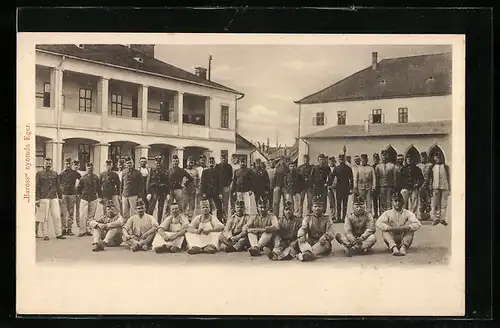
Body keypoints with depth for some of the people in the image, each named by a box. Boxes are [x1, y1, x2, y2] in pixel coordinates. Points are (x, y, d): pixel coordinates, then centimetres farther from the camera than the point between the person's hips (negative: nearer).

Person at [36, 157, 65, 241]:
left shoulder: (55, 174, 14)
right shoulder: (39, 174, 4)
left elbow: (58, 186, 17)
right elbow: (37, 187, 1)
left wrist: (60, 197, 12)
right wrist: (37, 198, -6)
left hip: (54, 198, 3)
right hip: (44, 198, -3)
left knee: (57, 216, 0)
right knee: (45, 217, -1)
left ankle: (59, 234, 6)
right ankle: (45, 235, 5)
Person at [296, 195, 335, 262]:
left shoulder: (327, 219, 7)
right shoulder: (307, 218, 12)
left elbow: (331, 233, -5)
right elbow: (302, 228, -2)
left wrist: (325, 237, -29)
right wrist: (301, 235, -27)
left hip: (321, 243, -2)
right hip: (310, 242, 2)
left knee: (325, 242, -34)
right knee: (301, 241, -26)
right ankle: (308, 252, -57)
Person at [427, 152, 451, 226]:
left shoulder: (446, 167, 10)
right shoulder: (432, 167, 10)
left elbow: (449, 178, 10)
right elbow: (430, 178, 10)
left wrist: (449, 189, 6)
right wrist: (430, 188, 2)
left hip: (444, 188, 0)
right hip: (435, 188, 0)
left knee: (443, 204, -1)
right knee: (435, 204, -1)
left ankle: (442, 219, 4)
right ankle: (436, 218, 5)